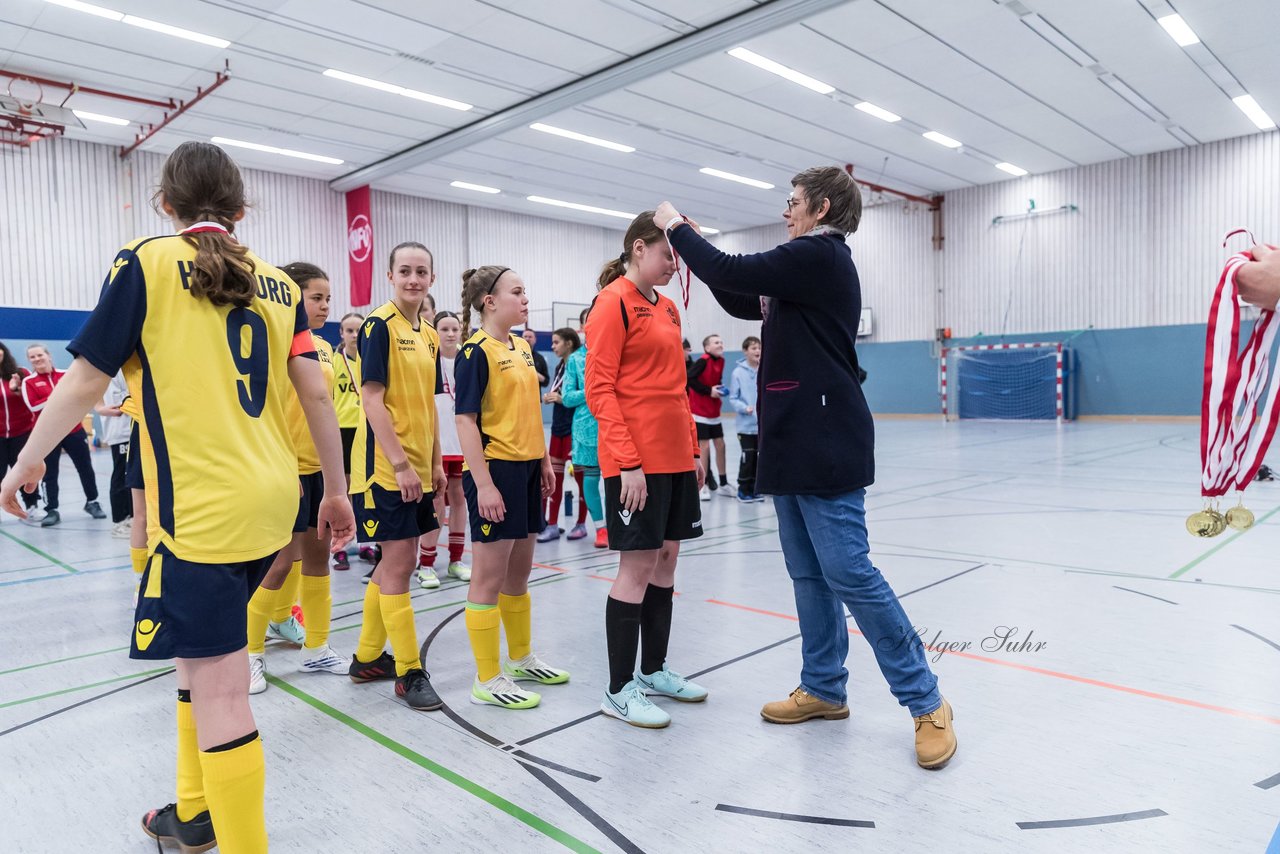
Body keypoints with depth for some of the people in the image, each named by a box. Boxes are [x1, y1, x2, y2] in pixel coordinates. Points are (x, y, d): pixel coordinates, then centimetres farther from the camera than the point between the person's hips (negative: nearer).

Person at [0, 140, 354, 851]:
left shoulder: (146, 262, -2)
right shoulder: (277, 283, 11)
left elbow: (87, 381, -1)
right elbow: (317, 394, 6)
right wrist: (337, 491, 13)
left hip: (202, 506, -7)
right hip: (272, 500, 7)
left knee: (217, 687, -2)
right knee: (205, 654, 23)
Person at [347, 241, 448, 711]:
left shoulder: (428, 335, 12)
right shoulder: (380, 324, -10)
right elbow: (371, 399, -16)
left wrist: (435, 462, 14)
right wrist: (400, 464, -19)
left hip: (417, 467, 8)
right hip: (386, 465, -8)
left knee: (396, 562, 15)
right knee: (399, 563, -2)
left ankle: (367, 658, 30)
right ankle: (409, 672, 10)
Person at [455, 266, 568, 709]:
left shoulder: (523, 347, 12)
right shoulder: (477, 350, -12)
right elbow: (465, 420, -15)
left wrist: (544, 462, 15)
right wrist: (483, 483, -20)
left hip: (526, 469, 8)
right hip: (494, 471, -8)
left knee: (519, 573, 19)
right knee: (490, 577, 1)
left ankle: (521, 658, 34)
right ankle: (488, 680, 13)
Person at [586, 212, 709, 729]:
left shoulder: (667, 308, 16)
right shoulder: (613, 302, -8)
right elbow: (599, 389, -14)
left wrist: (693, 450, 15)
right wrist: (628, 462, -19)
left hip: (675, 457, 8)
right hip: (636, 462, -8)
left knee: (666, 560, 13)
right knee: (637, 567, -3)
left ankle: (653, 670, 27)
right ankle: (619, 690, 10)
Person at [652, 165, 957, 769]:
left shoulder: (820, 255, -9)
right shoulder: (806, 266, 20)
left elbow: (733, 274, -14)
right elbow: (743, 301, 28)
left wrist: (675, 227, 2)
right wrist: (695, 242, 19)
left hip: (826, 447, -10)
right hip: (794, 447, 10)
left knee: (849, 573, -8)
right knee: (809, 576, 13)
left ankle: (926, 703, 4)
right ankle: (824, 688, 25)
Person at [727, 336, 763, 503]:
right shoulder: (738, 373, -7)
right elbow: (733, 398, -5)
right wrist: (745, 408, -19)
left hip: (763, 424, 3)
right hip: (746, 425, -3)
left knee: (757, 457, 11)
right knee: (748, 457, -1)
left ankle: (752, 488, 24)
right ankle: (743, 489, 13)